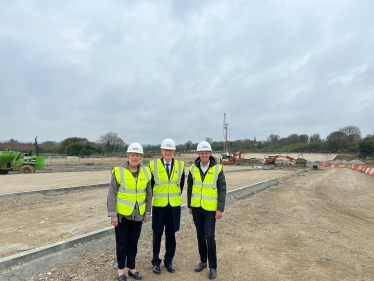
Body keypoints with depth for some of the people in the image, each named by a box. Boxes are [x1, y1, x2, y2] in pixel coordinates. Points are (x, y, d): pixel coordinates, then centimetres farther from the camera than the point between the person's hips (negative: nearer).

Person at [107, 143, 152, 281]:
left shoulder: (145, 172, -2)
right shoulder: (119, 172, -13)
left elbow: (148, 194, 6)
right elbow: (112, 194, -10)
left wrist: (147, 211, 5)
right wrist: (112, 214, -12)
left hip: (138, 215, 3)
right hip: (122, 214, -3)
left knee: (133, 242, 14)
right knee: (122, 242, 10)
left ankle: (131, 268, 32)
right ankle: (121, 269, 30)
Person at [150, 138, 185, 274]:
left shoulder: (180, 165, 1)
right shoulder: (153, 165, -4)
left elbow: (181, 185, 9)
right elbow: (150, 185, 3)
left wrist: (176, 197, 9)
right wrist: (151, 200, 5)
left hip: (174, 206, 2)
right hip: (158, 206, -1)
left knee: (171, 234, 11)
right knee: (157, 234, 8)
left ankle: (168, 261, 29)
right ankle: (156, 262, 26)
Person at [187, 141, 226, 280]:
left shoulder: (217, 169, -10)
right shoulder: (193, 169, -1)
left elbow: (222, 190, -8)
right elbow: (190, 188, 6)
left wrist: (220, 209, -11)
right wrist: (189, 206, 8)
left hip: (210, 209, -3)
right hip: (196, 208, 3)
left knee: (209, 236, -3)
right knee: (200, 235, 14)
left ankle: (213, 267, 16)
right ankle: (203, 261, 33)